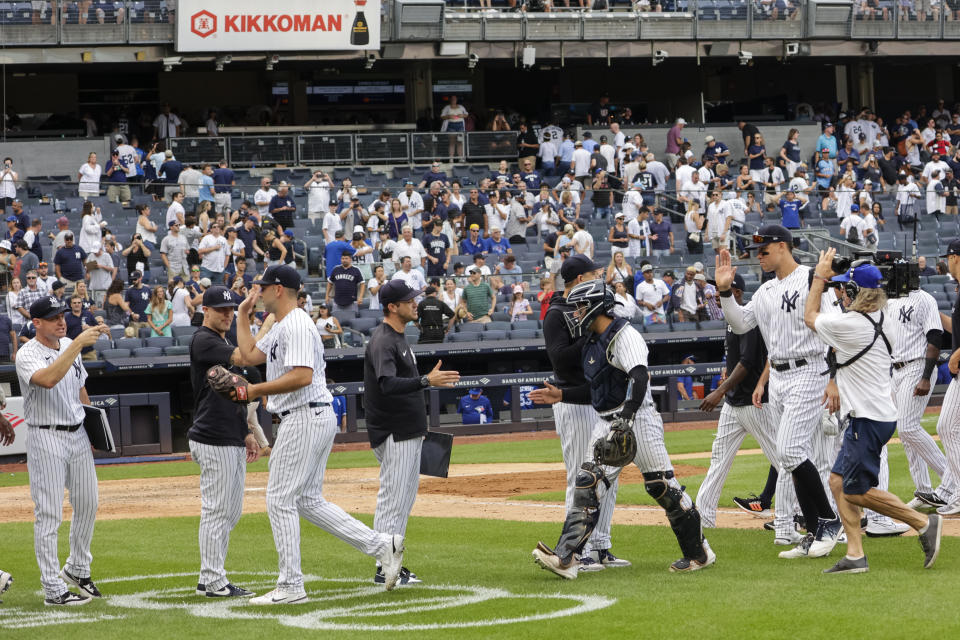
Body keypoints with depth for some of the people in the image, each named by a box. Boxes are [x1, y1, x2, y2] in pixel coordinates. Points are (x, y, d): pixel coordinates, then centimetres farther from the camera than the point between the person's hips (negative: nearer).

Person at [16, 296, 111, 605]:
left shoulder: (69, 346, 9)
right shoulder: (28, 354, -15)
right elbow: (47, 379, -36)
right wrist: (78, 344, -38)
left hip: (78, 435, 7)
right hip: (46, 440, -7)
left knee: (88, 504, 14)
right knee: (49, 513, -5)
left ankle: (77, 569, 33)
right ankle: (53, 588, -3)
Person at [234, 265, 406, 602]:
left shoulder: (296, 325, -15)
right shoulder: (280, 327, 19)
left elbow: (302, 376, -25)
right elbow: (249, 356, 22)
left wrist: (256, 390, -22)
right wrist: (243, 314, 21)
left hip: (305, 418, -11)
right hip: (315, 419, 11)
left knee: (280, 500, -6)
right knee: (308, 501, 13)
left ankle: (291, 586, -3)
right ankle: (382, 545, 8)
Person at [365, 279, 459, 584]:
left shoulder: (398, 338, 15)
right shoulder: (382, 342, -17)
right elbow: (388, 384, -33)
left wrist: (418, 422, 23)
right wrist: (427, 381, -42)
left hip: (408, 433, 11)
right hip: (393, 435, -11)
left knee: (404, 498, 14)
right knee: (392, 498, -9)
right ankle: (385, 569, -6)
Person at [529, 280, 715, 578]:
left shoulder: (624, 336, -13)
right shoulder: (593, 341, 17)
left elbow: (639, 378, -27)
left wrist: (625, 419, -36)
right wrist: (561, 395, 21)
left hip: (637, 419, -9)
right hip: (607, 424, 9)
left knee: (662, 486, -4)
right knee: (587, 485, -4)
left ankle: (699, 552, 10)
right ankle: (565, 558, -13)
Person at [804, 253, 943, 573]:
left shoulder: (850, 325, -20)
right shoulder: (884, 320, 5)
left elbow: (810, 316, 0)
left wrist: (820, 276, 8)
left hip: (869, 420, -9)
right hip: (880, 413, 9)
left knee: (856, 491, -2)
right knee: (839, 481, 10)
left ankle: (924, 522, -1)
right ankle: (855, 555, 8)